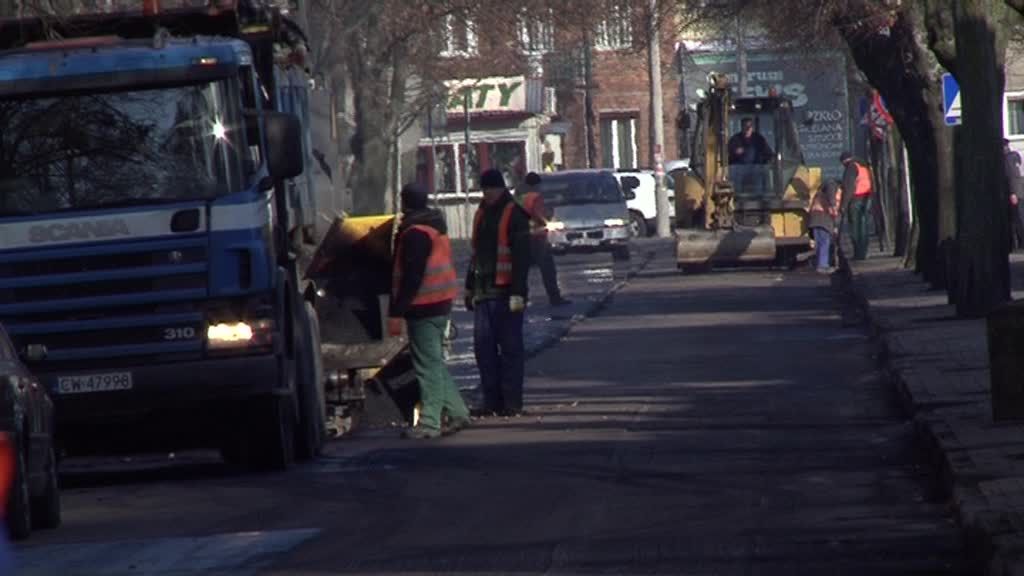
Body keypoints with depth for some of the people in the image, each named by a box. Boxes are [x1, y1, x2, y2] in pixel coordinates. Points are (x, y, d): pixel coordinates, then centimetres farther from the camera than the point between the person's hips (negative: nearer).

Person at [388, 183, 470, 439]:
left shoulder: (415, 233, -16)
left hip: (423, 307, -10)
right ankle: (457, 411, 18)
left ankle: (429, 422, -6)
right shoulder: (436, 227, 15)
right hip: (441, 303, 10)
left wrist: (397, 312, -22)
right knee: (435, 362, 17)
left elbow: (411, 276, -22)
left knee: (428, 365, -7)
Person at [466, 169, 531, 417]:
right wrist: (470, 287, 23)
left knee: (510, 346, -3)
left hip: (505, 292, -7)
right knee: (483, 345, 4)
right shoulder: (481, 214, 17)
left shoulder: (514, 215, -7)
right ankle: (491, 399, 10)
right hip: (483, 292, 7)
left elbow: (521, 257, -13)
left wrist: (518, 292, -19)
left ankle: (512, 401, 0)